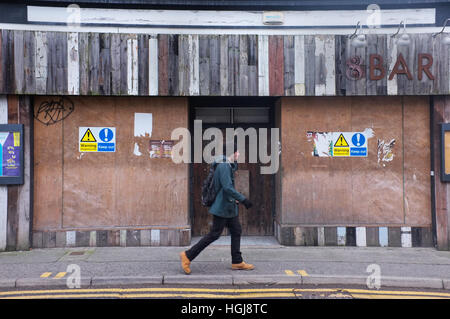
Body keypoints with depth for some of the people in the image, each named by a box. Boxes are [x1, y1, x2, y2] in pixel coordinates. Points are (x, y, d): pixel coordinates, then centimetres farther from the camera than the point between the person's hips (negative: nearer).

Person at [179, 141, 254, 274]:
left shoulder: (228, 165, 13)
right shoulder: (223, 166, -18)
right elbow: (227, 187, -27)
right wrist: (243, 199, -24)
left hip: (230, 207, 10)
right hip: (222, 207, -10)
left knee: (236, 231, 11)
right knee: (214, 234, -5)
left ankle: (237, 262, 19)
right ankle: (187, 256, 3)